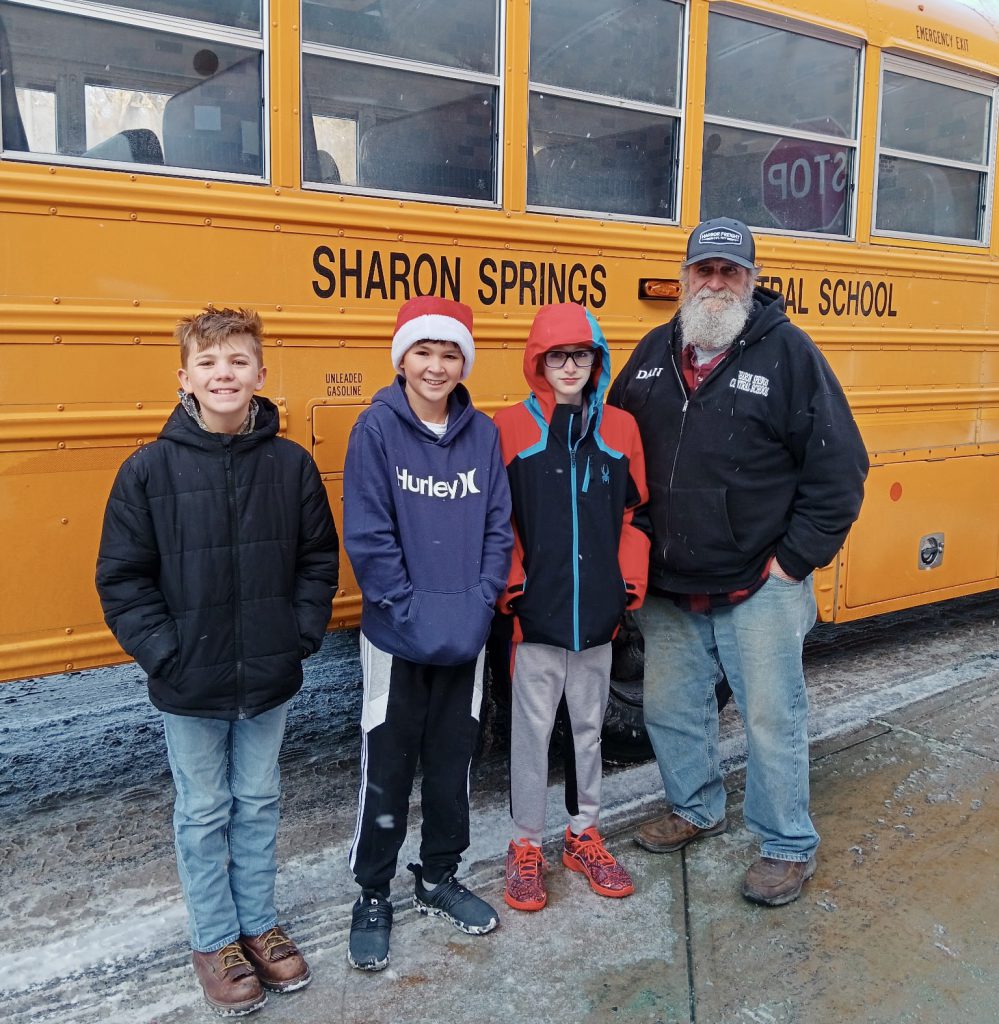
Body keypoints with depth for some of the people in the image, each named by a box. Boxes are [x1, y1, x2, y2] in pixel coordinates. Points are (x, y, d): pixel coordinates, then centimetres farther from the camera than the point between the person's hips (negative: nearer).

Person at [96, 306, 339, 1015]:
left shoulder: (292, 464, -3)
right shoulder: (150, 470, -9)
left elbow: (319, 559, 4)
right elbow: (122, 578, -6)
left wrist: (302, 635, -4)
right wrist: (164, 653, -12)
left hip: (270, 681, 2)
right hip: (190, 688, -2)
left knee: (259, 804, 18)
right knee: (205, 814, 13)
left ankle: (258, 924, 37)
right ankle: (215, 942, 32)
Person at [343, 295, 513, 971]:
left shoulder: (483, 433, 1)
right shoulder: (376, 428, -9)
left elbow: (498, 527, 3)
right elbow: (367, 535, -13)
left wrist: (481, 600, -9)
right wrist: (412, 610, -17)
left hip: (466, 635, 4)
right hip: (397, 636, -3)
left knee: (453, 759, 16)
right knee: (387, 768, 8)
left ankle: (439, 879, 35)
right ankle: (373, 897, 25)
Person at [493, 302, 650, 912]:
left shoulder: (620, 428, 4)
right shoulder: (511, 427, -5)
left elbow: (635, 510, 8)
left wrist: (633, 580, 1)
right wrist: (511, 583, -11)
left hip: (598, 611, 3)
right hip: (535, 610, -3)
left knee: (590, 725, 16)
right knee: (533, 727, 8)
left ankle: (584, 836, 33)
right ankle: (527, 846, 24)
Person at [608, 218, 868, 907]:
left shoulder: (788, 350, -9)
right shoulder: (654, 353, 7)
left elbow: (839, 467, -9)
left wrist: (796, 559, -11)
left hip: (759, 589, -5)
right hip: (669, 590, 5)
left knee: (772, 717, 6)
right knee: (670, 707, 17)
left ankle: (789, 847, 26)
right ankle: (697, 809, 41)